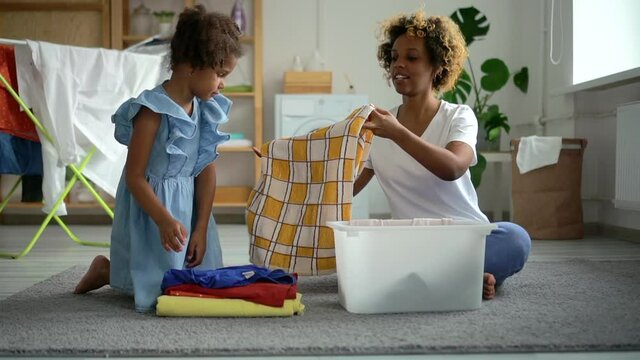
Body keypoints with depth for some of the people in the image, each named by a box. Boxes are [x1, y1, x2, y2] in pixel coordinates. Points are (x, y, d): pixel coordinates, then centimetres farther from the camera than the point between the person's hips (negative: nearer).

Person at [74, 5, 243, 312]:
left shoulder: (205, 109, -1)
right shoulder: (153, 110, -21)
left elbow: (207, 171, 0)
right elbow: (134, 176, -19)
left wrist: (201, 229, -3)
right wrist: (164, 220, -26)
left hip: (189, 206, 7)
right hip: (151, 205, -7)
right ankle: (108, 270, 22)